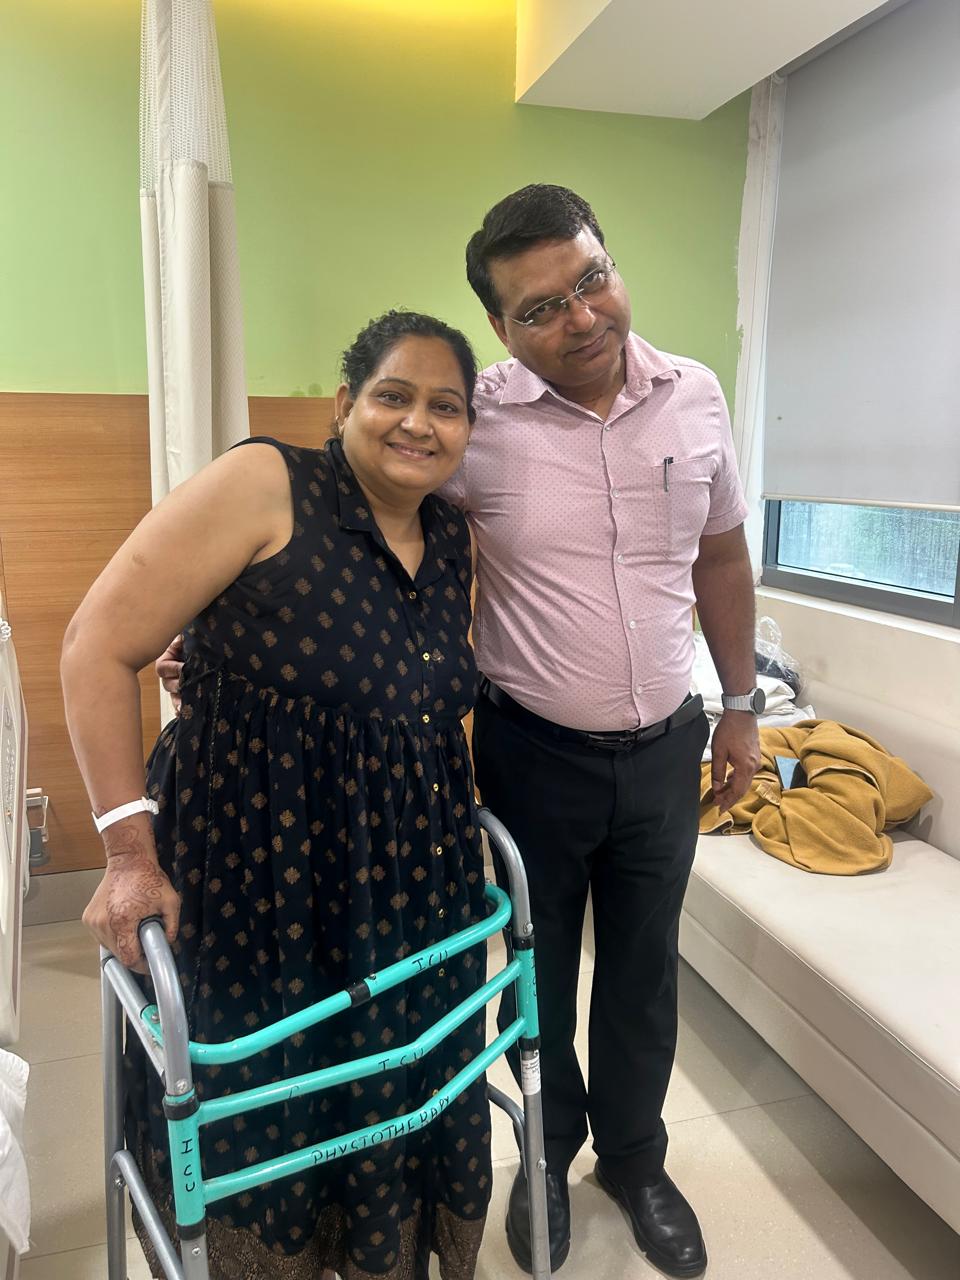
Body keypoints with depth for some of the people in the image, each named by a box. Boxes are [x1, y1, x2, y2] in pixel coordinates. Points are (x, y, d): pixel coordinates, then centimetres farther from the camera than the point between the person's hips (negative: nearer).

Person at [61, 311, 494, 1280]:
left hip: (407, 892, 6)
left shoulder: (455, 538, 5)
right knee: (250, 1134, 14)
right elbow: (99, 648, -15)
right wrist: (130, 851, -17)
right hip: (250, 875, -5)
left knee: (398, 1119, 19)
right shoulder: (264, 487, -14)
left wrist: (456, 822, 6)